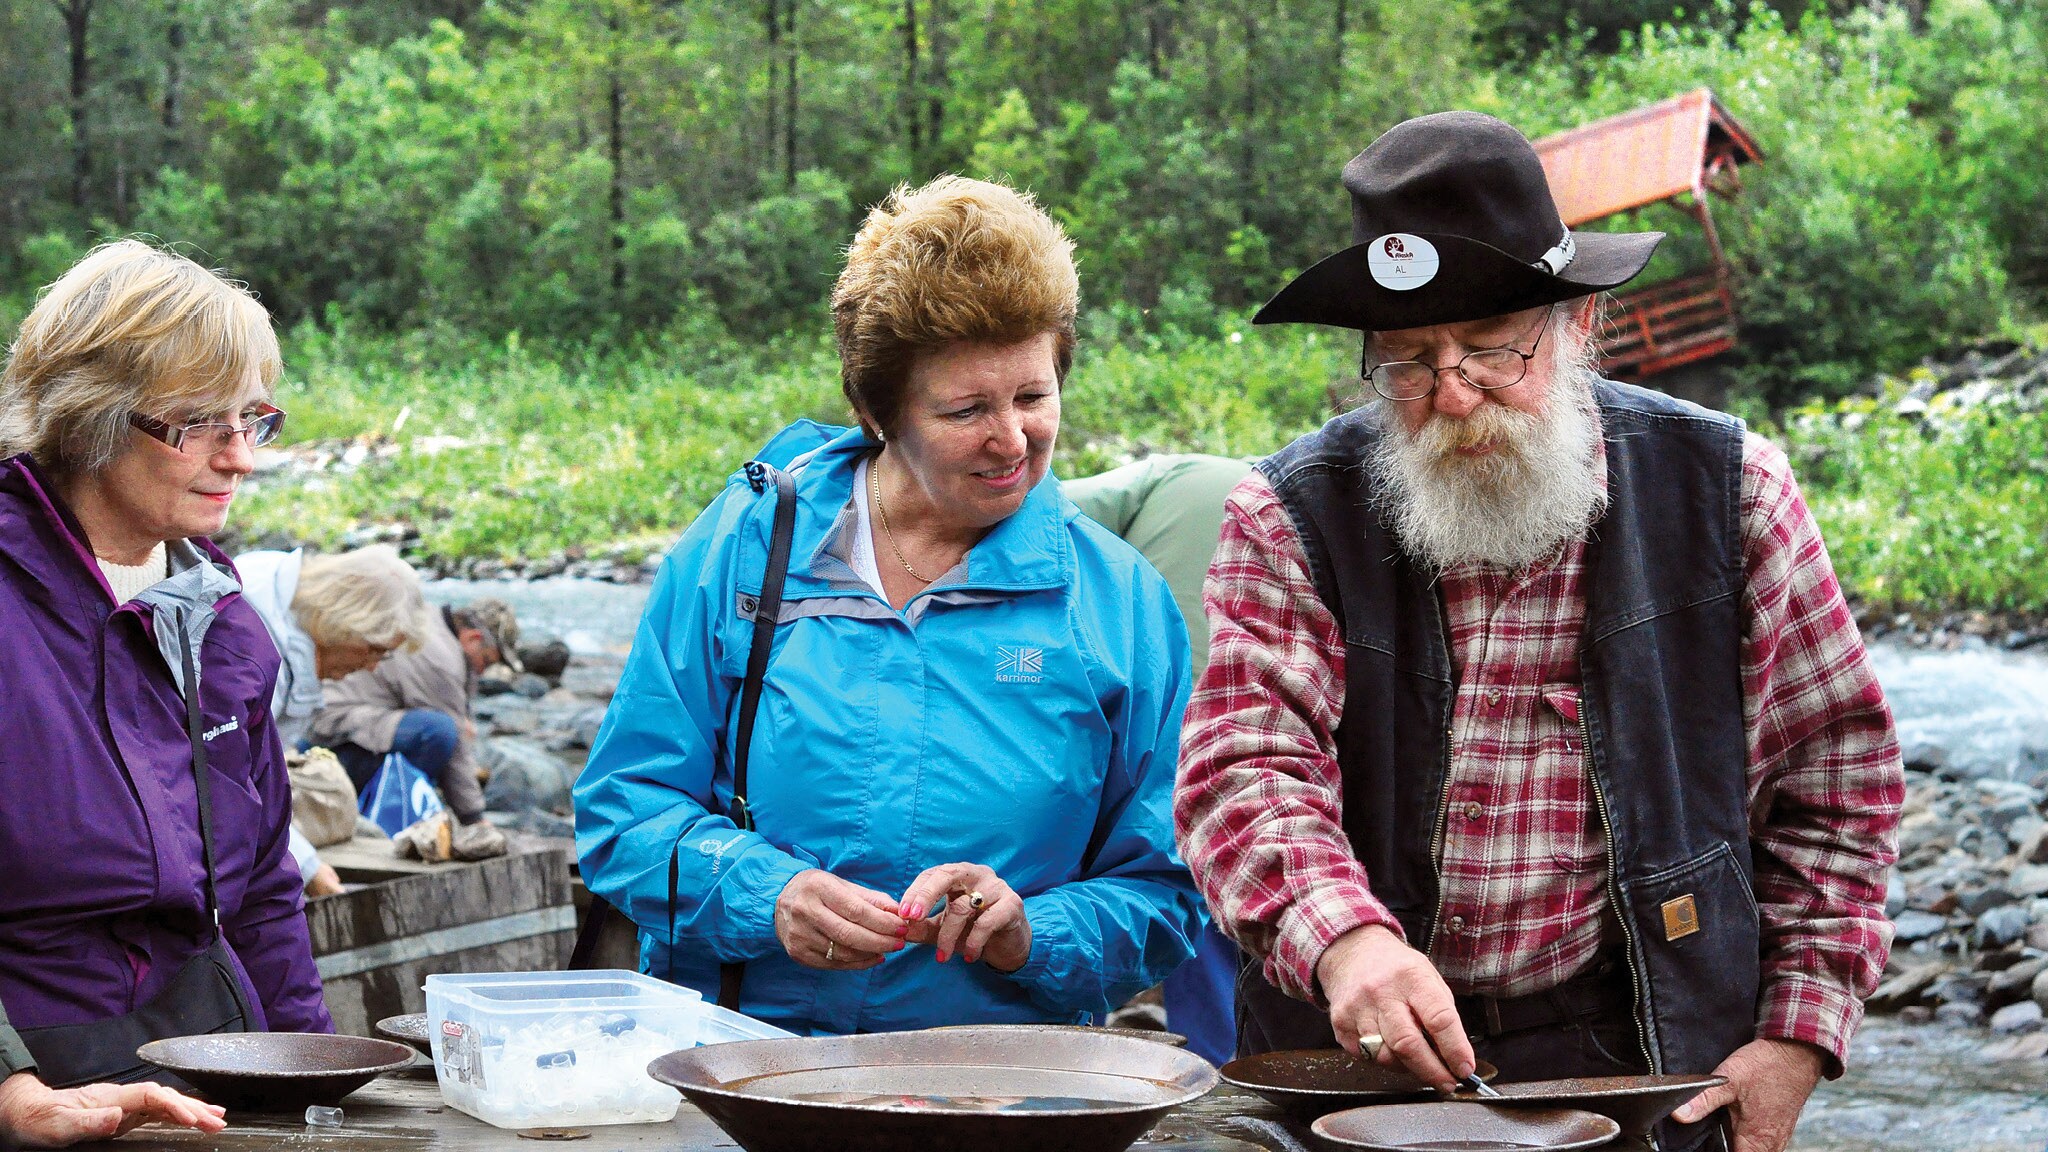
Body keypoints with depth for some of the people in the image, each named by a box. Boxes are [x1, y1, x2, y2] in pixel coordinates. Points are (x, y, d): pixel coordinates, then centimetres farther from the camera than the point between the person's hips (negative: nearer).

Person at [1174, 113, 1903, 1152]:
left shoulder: (1720, 489, 3)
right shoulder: (1291, 520, 1)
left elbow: (1836, 765, 9)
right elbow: (1243, 774, -9)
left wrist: (1797, 1033, 2)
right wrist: (1342, 939, -30)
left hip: (1641, 1064, -1)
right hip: (1361, 1061, 1)